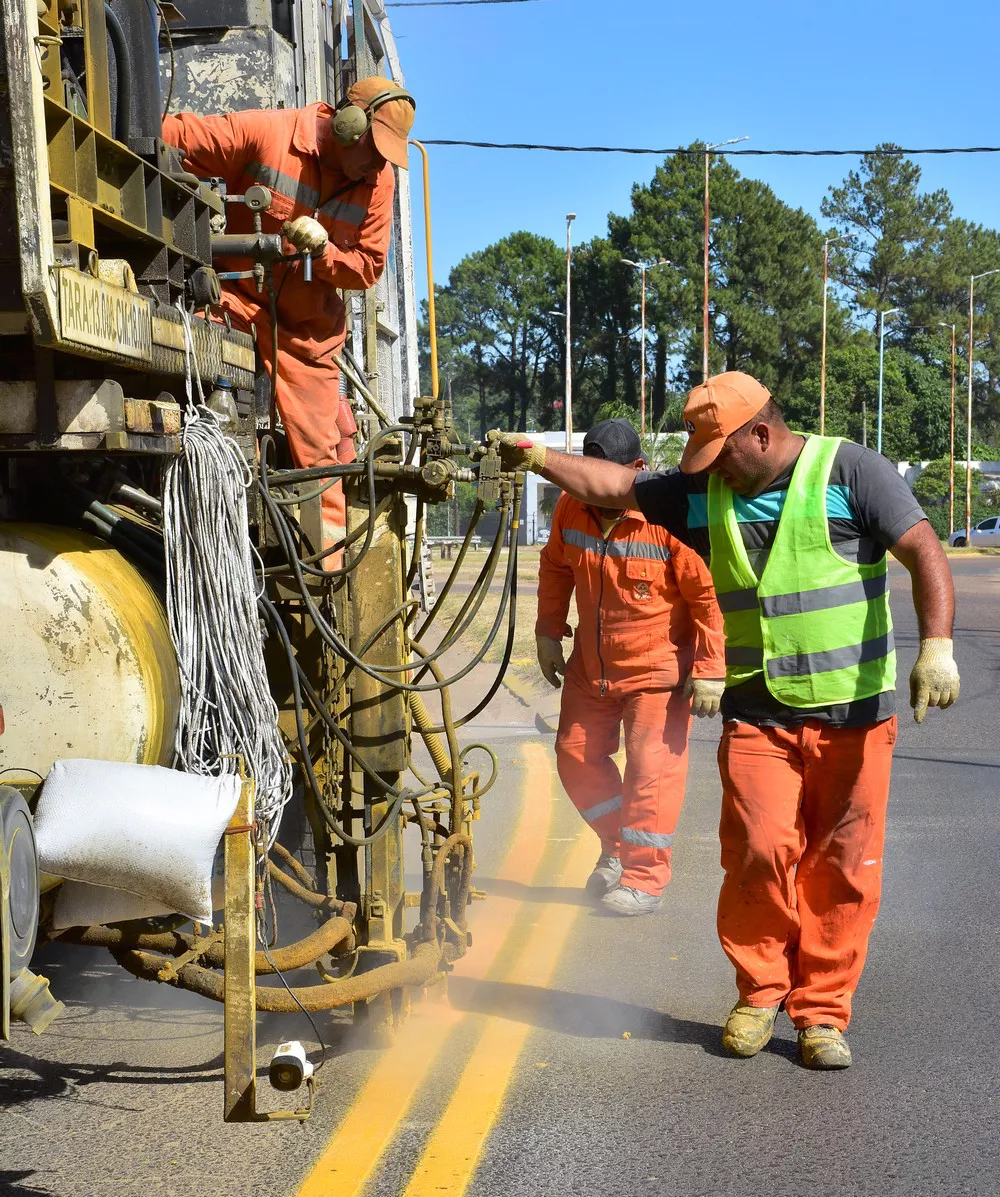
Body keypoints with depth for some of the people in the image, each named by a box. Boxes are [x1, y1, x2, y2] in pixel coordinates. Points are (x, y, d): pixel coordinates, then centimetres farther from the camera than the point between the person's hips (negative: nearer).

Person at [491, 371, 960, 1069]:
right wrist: (535, 457, 8)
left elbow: (925, 553, -10)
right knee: (759, 853, -8)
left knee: (843, 868, 1)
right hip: (757, 714, 3)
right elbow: (612, 485, 14)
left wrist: (936, 647, -21)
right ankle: (761, 992, 13)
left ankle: (823, 1011, 16)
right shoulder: (704, 492, 9)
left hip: (853, 709, -2)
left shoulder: (849, 471, -4)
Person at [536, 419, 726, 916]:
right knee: (576, 753, 12)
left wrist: (709, 669, -19)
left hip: (658, 668, -6)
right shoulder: (572, 508, -5)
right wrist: (548, 632, 12)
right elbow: (555, 568, 13)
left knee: (652, 767, -4)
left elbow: (709, 595, -19)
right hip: (591, 665, 6)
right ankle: (617, 847, 31)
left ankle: (643, 878, 7)